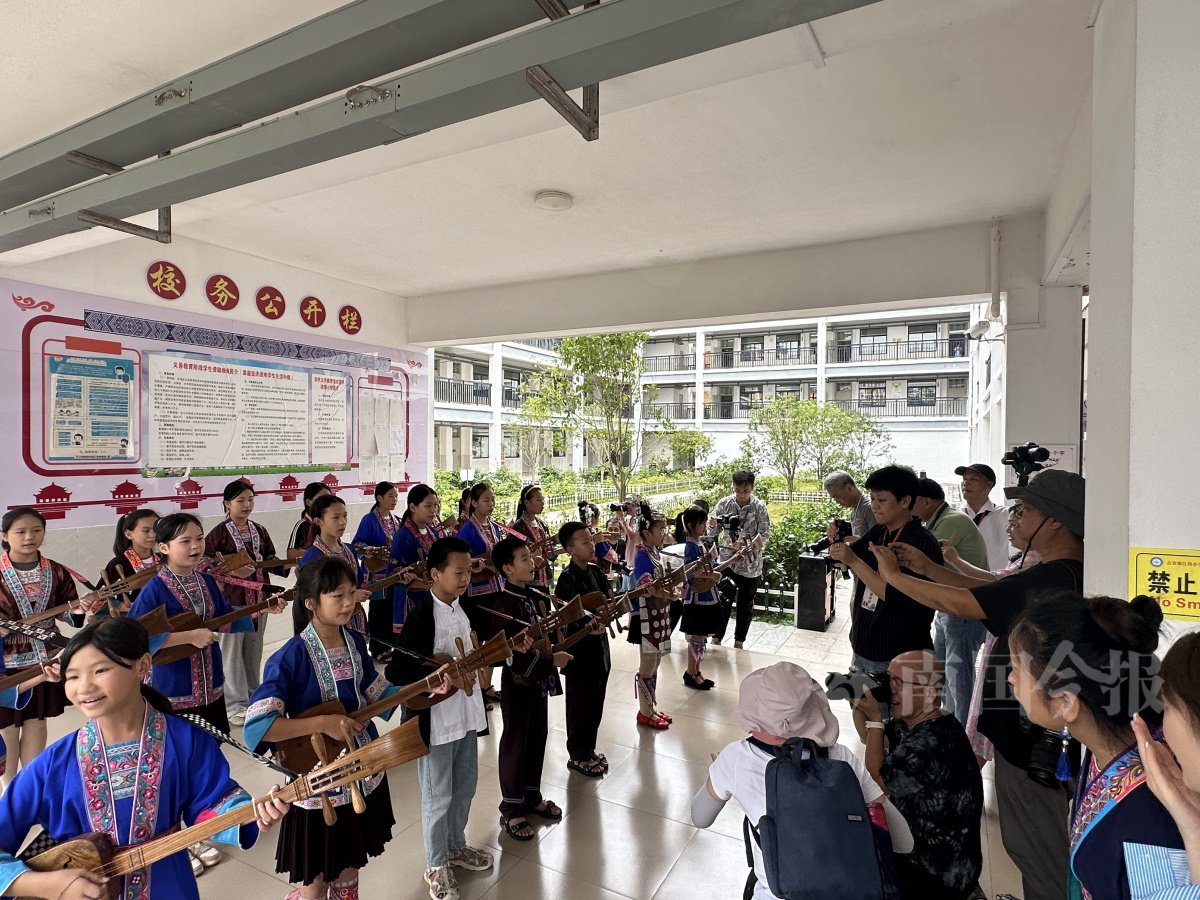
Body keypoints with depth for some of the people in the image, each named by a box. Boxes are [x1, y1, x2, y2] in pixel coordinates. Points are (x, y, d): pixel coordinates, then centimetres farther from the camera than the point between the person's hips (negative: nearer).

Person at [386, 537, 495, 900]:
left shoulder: (462, 609, 1)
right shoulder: (421, 617, -22)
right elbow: (397, 673, -24)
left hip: (466, 715, 7)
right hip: (435, 721, -7)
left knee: (464, 787, 22)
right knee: (438, 797, 11)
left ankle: (456, 847, 45)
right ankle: (436, 865, 34)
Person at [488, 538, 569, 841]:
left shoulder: (531, 596, 4)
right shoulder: (505, 605, -22)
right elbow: (516, 652, -26)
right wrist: (551, 660, -20)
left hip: (538, 677, 8)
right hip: (518, 681, -8)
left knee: (537, 737, 19)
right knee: (515, 742, 6)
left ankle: (531, 796, 37)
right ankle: (511, 810, 22)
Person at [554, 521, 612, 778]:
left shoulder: (595, 571, 3)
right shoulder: (567, 579, -20)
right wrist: (588, 628, -36)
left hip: (599, 648, 8)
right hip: (579, 652, -7)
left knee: (595, 705, 20)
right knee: (580, 706, 9)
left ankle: (589, 749, 37)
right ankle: (577, 756, 27)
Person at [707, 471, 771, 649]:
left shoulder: (759, 507, -11)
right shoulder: (724, 503, -6)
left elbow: (765, 536, -13)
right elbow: (712, 533, -1)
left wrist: (745, 546, -29)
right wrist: (713, 526, -25)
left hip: (750, 564, -1)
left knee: (746, 605, 11)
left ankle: (739, 643, 27)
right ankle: (716, 640, 16)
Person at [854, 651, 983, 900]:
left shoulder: (931, 742, -32)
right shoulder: (912, 724, -3)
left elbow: (878, 780, -19)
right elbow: (874, 740, 14)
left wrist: (875, 719, -17)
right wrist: (859, 703, -3)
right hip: (922, 850, 8)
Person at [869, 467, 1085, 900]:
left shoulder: (1048, 580, -29)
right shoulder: (1070, 573, 2)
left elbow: (958, 603, -28)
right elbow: (991, 586, 10)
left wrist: (894, 575, -16)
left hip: (1028, 738, -9)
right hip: (1042, 734, 9)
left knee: (1033, 845, 10)